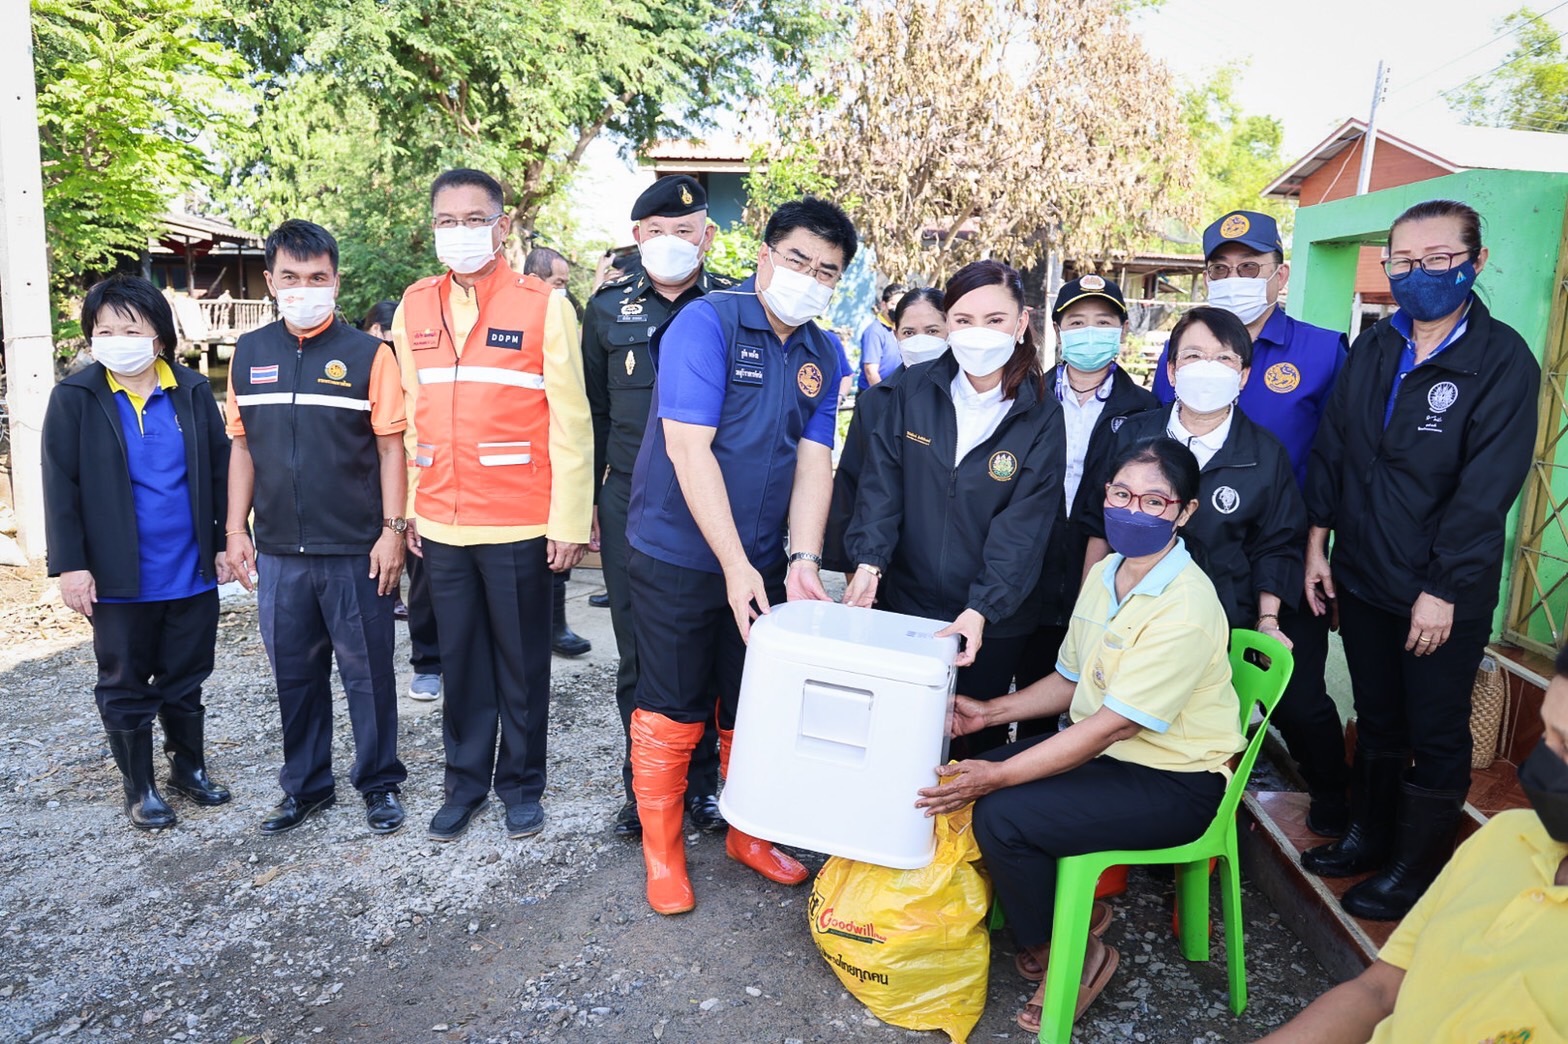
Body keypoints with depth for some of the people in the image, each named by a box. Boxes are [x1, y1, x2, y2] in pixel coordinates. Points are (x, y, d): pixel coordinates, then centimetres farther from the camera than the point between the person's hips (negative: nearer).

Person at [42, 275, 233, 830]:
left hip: (192, 574, 2)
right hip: (119, 579, -1)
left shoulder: (193, 391, -1)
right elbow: (61, 488, -6)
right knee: (125, 687, 11)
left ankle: (190, 767, 34)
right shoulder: (74, 398, -6)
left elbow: (219, 471, 4)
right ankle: (140, 788, 27)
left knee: (186, 679, 15)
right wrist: (69, 565, -9)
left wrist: (223, 543, 3)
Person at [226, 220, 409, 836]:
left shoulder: (366, 354, -4)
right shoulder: (248, 354, 7)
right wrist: (236, 531, 7)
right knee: (294, 673, 14)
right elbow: (241, 446, 11)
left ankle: (380, 784, 23)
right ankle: (306, 786, 30)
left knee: (367, 672, 7)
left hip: (355, 551, -3)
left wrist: (392, 529, -10)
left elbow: (390, 447, -5)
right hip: (278, 552, 4)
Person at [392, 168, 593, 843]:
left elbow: (570, 419, -7)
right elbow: (408, 416, 11)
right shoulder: (414, 308, 8)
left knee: (522, 662, 9)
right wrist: (407, 507, 8)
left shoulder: (543, 305, -5)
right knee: (460, 661, 14)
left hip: (520, 524, -3)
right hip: (441, 524, 4)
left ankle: (521, 783, 26)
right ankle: (465, 782, 29)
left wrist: (568, 520, -10)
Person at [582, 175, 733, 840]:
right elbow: (592, 412, 13)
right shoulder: (609, 308, 7)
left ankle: (701, 782, 25)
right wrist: (585, 502, 11)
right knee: (638, 656, 9)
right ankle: (642, 786, 24)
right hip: (630, 506, 2)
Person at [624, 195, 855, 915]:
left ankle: (748, 833, 37)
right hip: (678, 558, -5)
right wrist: (735, 564, -23)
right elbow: (689, 448, -21)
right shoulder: (706, 323, -14)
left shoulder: (823, 356, 5)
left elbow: (814, 461, 1)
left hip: (761, 563, 6)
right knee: (672, 710, 7)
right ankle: (662, 849, 27)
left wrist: (804, 561, -13)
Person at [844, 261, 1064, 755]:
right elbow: (882, 480, -5)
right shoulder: (914, 390, -1)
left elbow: (1022, 526, -12)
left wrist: (982, 609, -22)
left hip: (993, 621, -1)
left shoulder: (1041, 418, -6)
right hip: (902, 603, 1)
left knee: (980, 736, 11)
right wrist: (869, 561, -19)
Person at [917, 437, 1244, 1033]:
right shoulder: (1104, 573, 3)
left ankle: (1073, 957, 2)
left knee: (1001, 814, -23)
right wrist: (993, 712, 2)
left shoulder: (1185, 608, -24)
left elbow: (1111, 725, -26)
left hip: (1173, 783, -8)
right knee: (966, 778, -5)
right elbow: (1072, 680, 13)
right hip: (1102, 749, 8)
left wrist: (1001, 776, -27)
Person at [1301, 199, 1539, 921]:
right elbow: (1333, 446, 8)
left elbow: (1486, 488, -16)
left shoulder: (1502, 360, -12)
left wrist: (1442, 590, -18)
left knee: (1436, 736, 9)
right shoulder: (1374, 348, 5)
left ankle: (1414, 872, 25)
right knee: (1376, 722, 19)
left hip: (1444, 594, -5)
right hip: (1362, 580, 5)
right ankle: (1370, 837, 37)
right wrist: (1318, 543, 4)